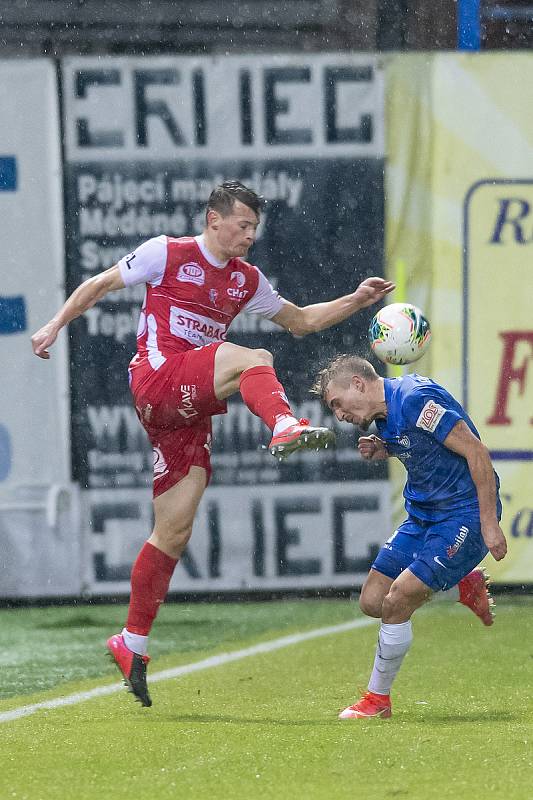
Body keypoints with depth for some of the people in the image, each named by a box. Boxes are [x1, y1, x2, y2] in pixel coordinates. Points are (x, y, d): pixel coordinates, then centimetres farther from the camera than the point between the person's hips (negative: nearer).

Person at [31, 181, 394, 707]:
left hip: (190, 410, 6)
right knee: (253, 360, -27)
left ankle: (132, 643, 12)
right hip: (156, 382, -6)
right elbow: (99, 284, 10)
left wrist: (355, 301, 15)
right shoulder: (166, 254, 1)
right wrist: (56, 325, 5)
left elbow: (300, 321, 27)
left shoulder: (246, 279, 17)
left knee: (174, 533, 4)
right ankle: (285, 428, -58)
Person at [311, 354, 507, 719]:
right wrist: (385, 451, 3)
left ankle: (378, 700, 4)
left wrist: (489, 523, -24)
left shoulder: (416, 399, -22)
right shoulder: (385, 414, 7)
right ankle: (464, 585, 22)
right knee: (373, 601, 5)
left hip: (464, 514, -10)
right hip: (423, 513, 10)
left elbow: (476, 452, -23)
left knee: (396, 603, -13)